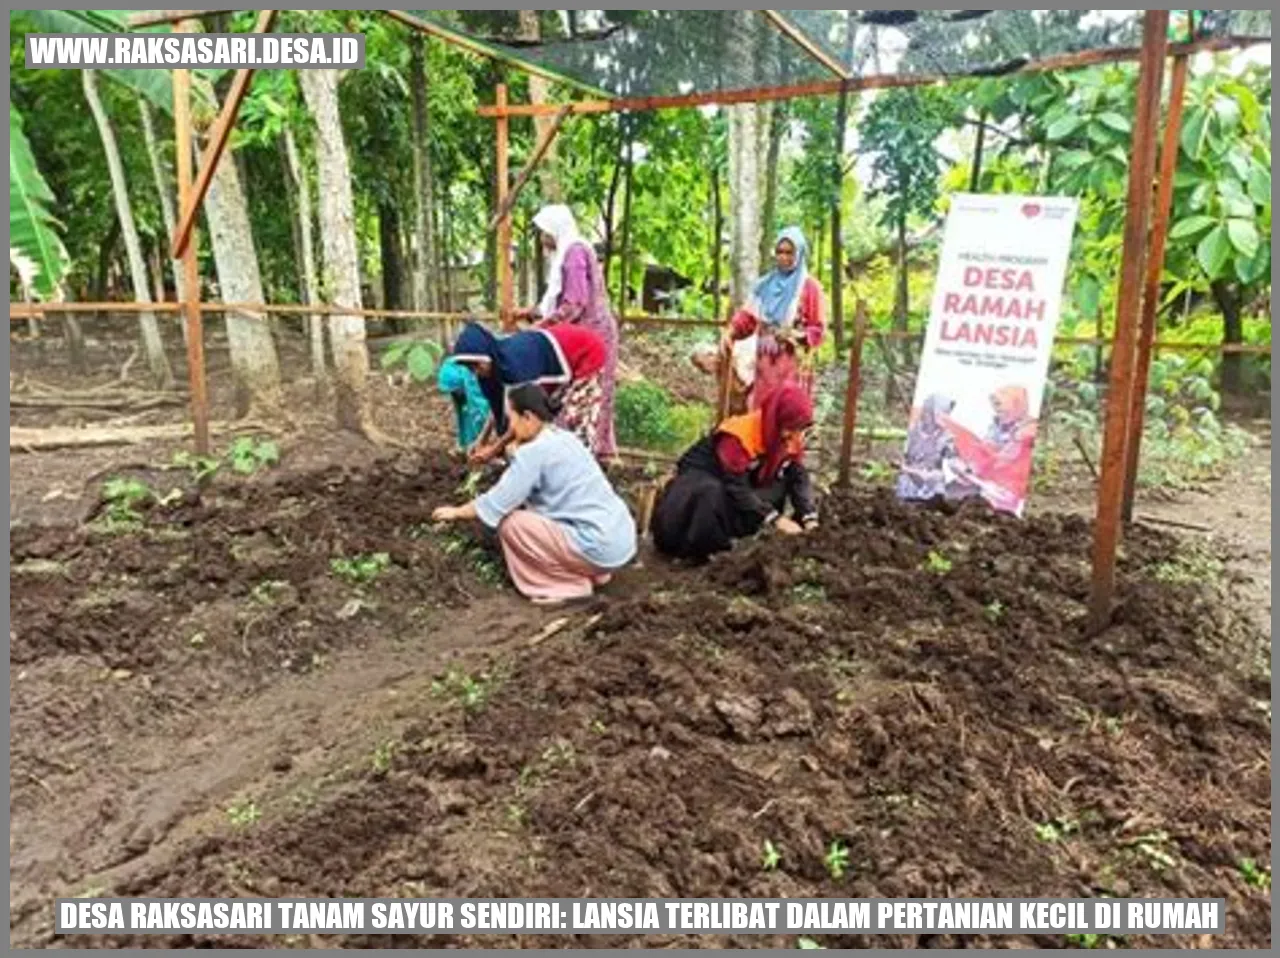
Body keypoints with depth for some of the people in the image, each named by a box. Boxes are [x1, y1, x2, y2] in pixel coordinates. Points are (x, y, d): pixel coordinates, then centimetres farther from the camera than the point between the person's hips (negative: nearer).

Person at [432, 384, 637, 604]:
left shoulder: (534, 451, -13)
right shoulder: (564, 438, 14)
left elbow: (498, 502, -9)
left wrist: (457, 512, 6)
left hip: (601, 547, -9)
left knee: (511, 523, -5)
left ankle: (569, 586, 2)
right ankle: (593, 571, 20)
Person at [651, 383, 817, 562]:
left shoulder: (792, 438, -11)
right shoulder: (738, 437, -33)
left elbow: (799, 476, -14)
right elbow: (736, 487, -36)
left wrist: (809, 517, -30)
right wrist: (774, 518, -39)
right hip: (701, 476, -8)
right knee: (711, 495, -40)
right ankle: (697, 550, -23)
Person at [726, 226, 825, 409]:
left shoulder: (810, 287, -3)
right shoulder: (765, 284, 11)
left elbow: (817, 329, -3)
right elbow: (748, 316, 6)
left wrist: (797, 336, -21)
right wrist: (731, 331, -11)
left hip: (794, 364, -5)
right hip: (766, 362, 5)